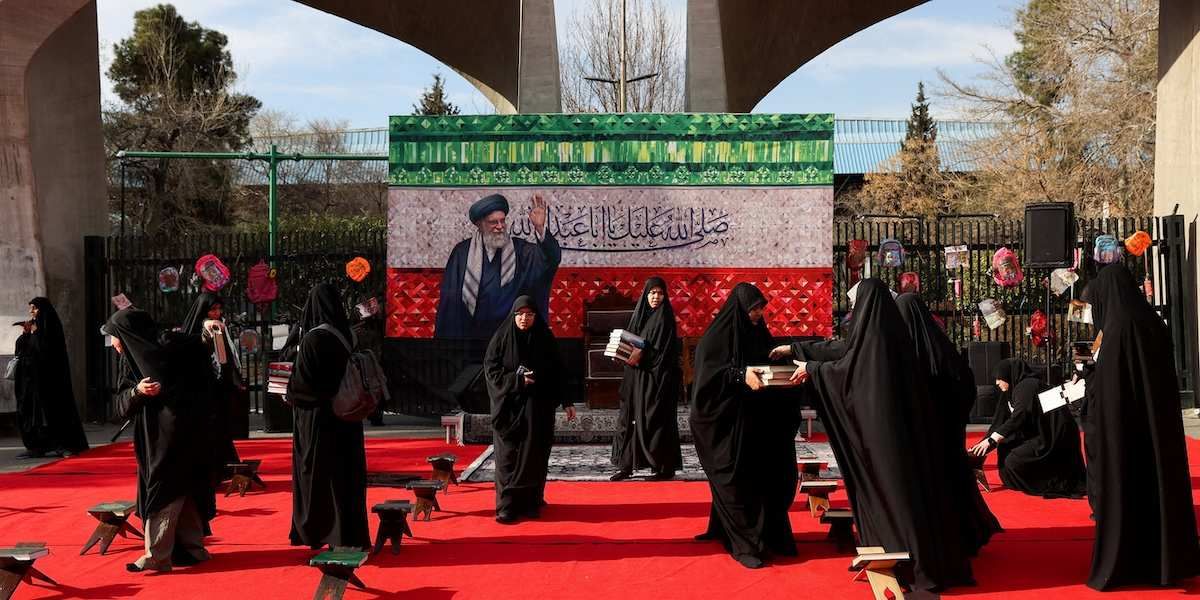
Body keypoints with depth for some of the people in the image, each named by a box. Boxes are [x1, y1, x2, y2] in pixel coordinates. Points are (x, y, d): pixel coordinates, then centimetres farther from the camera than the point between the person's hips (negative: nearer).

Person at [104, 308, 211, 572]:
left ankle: (156, 557, -1)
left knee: (162, 493, -5)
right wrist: (137, 391, -16)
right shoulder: (130, 360, 10)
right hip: (152, 437, 8)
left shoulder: (167, 346, -13)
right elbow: (122, 404, 6)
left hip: (173, 432, -8)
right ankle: (193, 549, 21)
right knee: (180, 493, 13)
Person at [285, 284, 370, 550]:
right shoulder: (347, 336, 4)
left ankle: (316, 533, 12)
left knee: (317, 472, 4)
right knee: (347, 472, 11)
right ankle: (351, 534, 16)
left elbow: (303, 382, -17)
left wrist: (291, 395, 3)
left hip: (317, 416, -6)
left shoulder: (313, 339, -16)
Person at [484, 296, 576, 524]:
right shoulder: (502, 338, -2)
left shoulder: (546, 339, 2)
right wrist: (517, 380, -16)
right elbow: (490, 369, -4)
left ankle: (532, 502, 11)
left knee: (534, 454, 2)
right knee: (509, 456, -3)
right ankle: (508, 506, -1)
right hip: (509, 405, -1)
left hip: (538, 407, 1)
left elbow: (558, 372, 4)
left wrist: (566, 402, 0)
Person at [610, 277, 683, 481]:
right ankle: (627, 464, 8)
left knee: (656, 420, -5)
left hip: (658, 377, -6)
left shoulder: (665, 318, -5)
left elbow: (664, 350, -12)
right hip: (636, 376, 6)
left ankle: (665, 467, 1)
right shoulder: (639, 315, 13)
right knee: (630, 417, 4)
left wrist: (643, 355, -20)